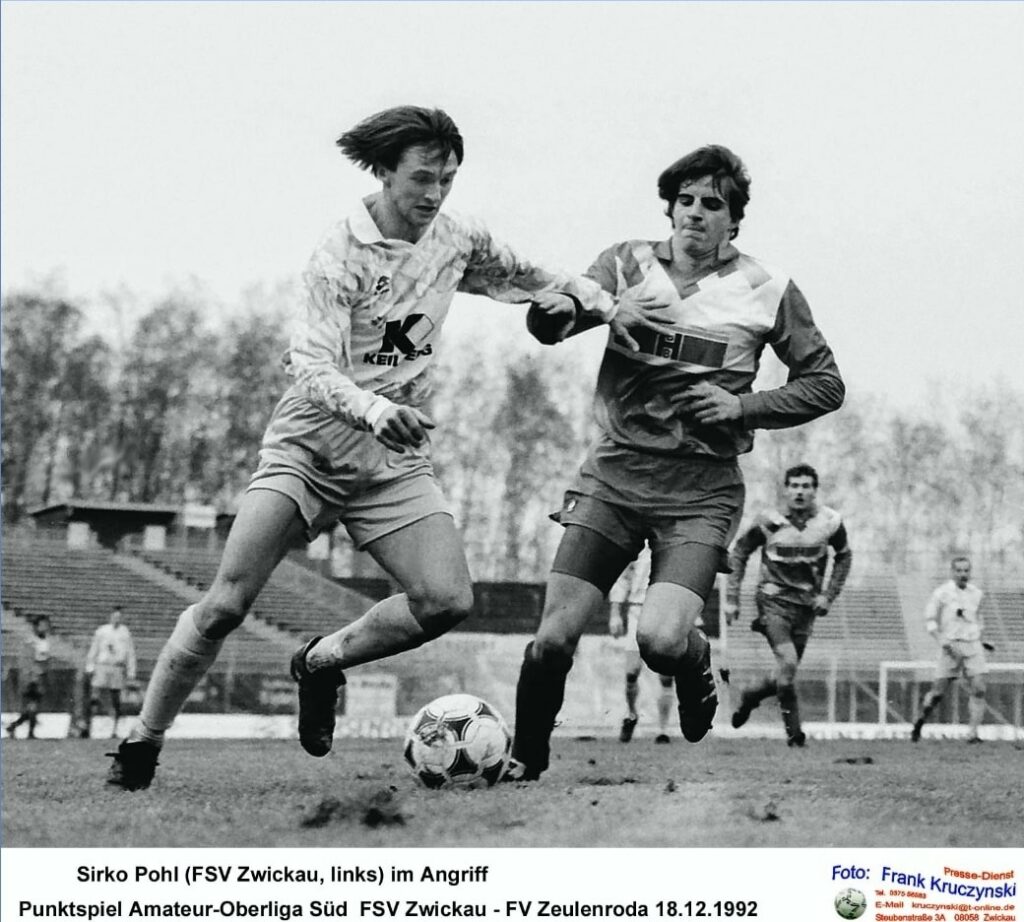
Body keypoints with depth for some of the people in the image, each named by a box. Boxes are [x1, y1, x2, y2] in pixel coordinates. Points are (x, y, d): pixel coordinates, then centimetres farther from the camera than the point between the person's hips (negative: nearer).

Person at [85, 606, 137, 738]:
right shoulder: (101, 631, 8)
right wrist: (90, 666, 5)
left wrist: (131, 672, 5)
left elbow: (130, 653, 10)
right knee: (94, 696, -10)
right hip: (101, 666, 0)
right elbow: (93, 649, 11)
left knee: (115, 700, 2)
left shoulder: (125, 633, 8)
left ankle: (114, 729, 6)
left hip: (118, 668, 0)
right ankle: (87, 724, -8)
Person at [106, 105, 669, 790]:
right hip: (311, 445, -4)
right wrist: (375, 409, -41)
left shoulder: (456, 240, 3)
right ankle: (142, 744, 4)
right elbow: (315, 369, -22)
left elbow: (532, 278, 22)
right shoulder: (340, 254, -13)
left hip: (397, 458, 5)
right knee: (226, 607, -14)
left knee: (448, 602, -15)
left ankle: (323, 662, 11)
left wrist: (605, 304, 8)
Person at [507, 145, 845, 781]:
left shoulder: (767, 292, 3)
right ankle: (525, 761, 17)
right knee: (554, 638, -8)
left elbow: (826, 384, 8)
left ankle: (698, 665, 16)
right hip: (614, 472, 2)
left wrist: (743, 407, -7)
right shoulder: (631, 263, 6)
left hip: (701, 490, -2)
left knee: (660, 641, -21)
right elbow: (544, 327, -3)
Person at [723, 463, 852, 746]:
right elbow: (739, 553, 4)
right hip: (773, 601, -3)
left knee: (786, 674, 6)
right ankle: (793, 730, -8)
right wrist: (731, 598, 0)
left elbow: (844, 556, 14)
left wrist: (828, 595, 5)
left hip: (806, 606, 3)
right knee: (788, 663, -21)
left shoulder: (830, 522, -4)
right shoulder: (769, 521, -9)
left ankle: (750, 696, 38)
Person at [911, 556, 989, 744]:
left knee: (978, 690, -12)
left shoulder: (977, 593, 9)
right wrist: (942, 641, -16)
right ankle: (920, 721, 23)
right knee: (938, 692, -1)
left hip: (973, 646, 3)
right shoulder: (942, 593, -5)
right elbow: (929, 621, -4)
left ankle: (973, 733, -10)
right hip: (951, 646, -3)